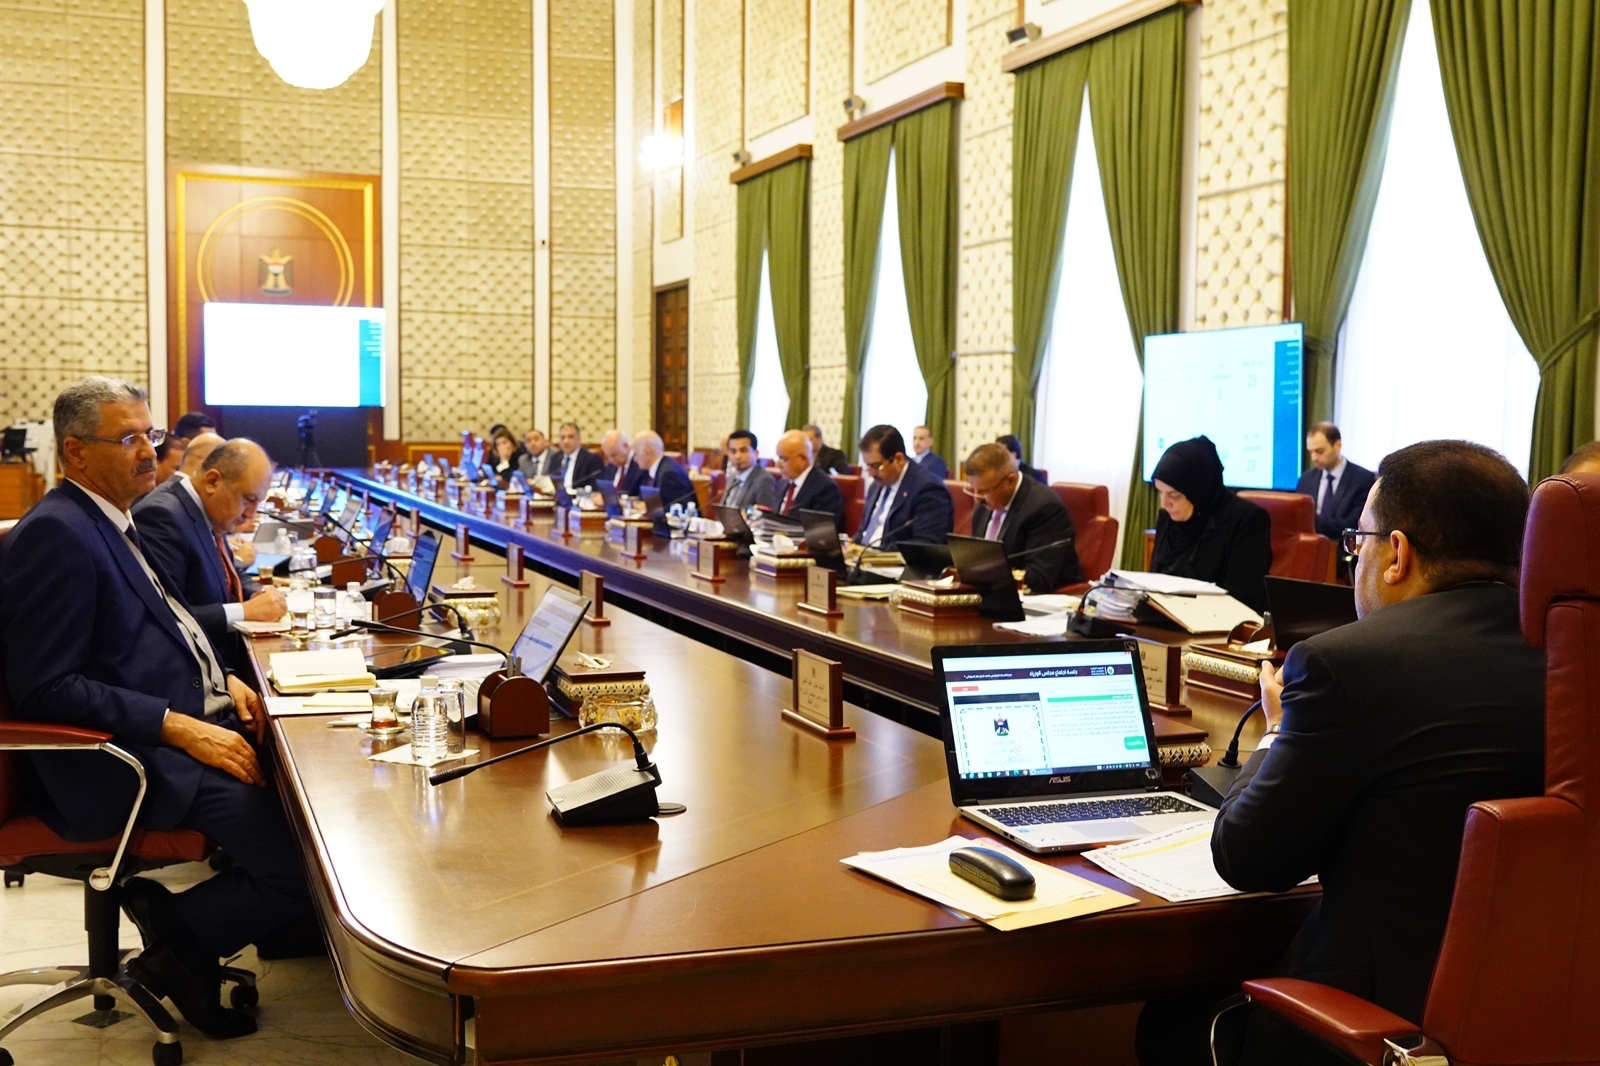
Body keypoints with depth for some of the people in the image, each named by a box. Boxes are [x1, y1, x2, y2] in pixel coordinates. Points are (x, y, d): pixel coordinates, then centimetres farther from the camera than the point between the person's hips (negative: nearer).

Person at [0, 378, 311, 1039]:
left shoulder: (110, 521, 16)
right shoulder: (55, 534, -15)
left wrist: (222, 681, 7)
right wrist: (182, 728, -22)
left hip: (189, 716, 10)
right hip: (129, 759, -10)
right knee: (304, 859, -21)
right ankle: (178, 948, 3)